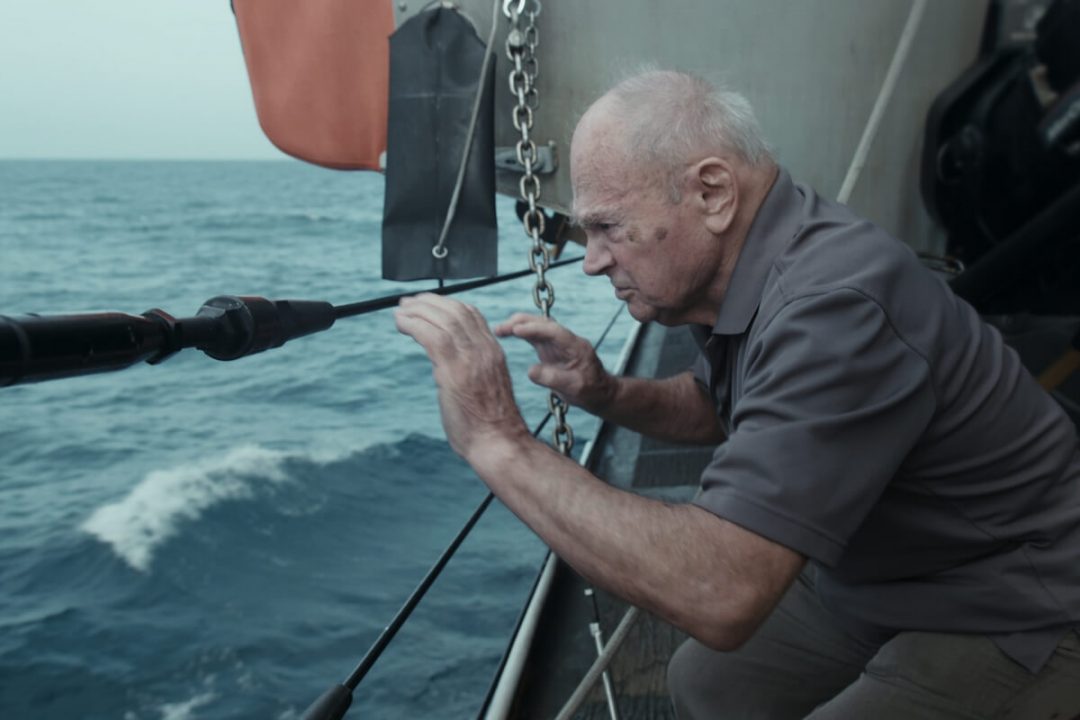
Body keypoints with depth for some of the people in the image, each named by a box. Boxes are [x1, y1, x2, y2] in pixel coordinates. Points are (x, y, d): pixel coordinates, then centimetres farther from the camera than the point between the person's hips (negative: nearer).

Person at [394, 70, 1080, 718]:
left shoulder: (835, 306, -33)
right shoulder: (755, 257, -5)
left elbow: (720, 594, -41)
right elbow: (714, 407, 13)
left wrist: (501, 443, -37)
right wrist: (605, 394, -6)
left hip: (1012, 621, -8)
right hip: (880, 575, 8)